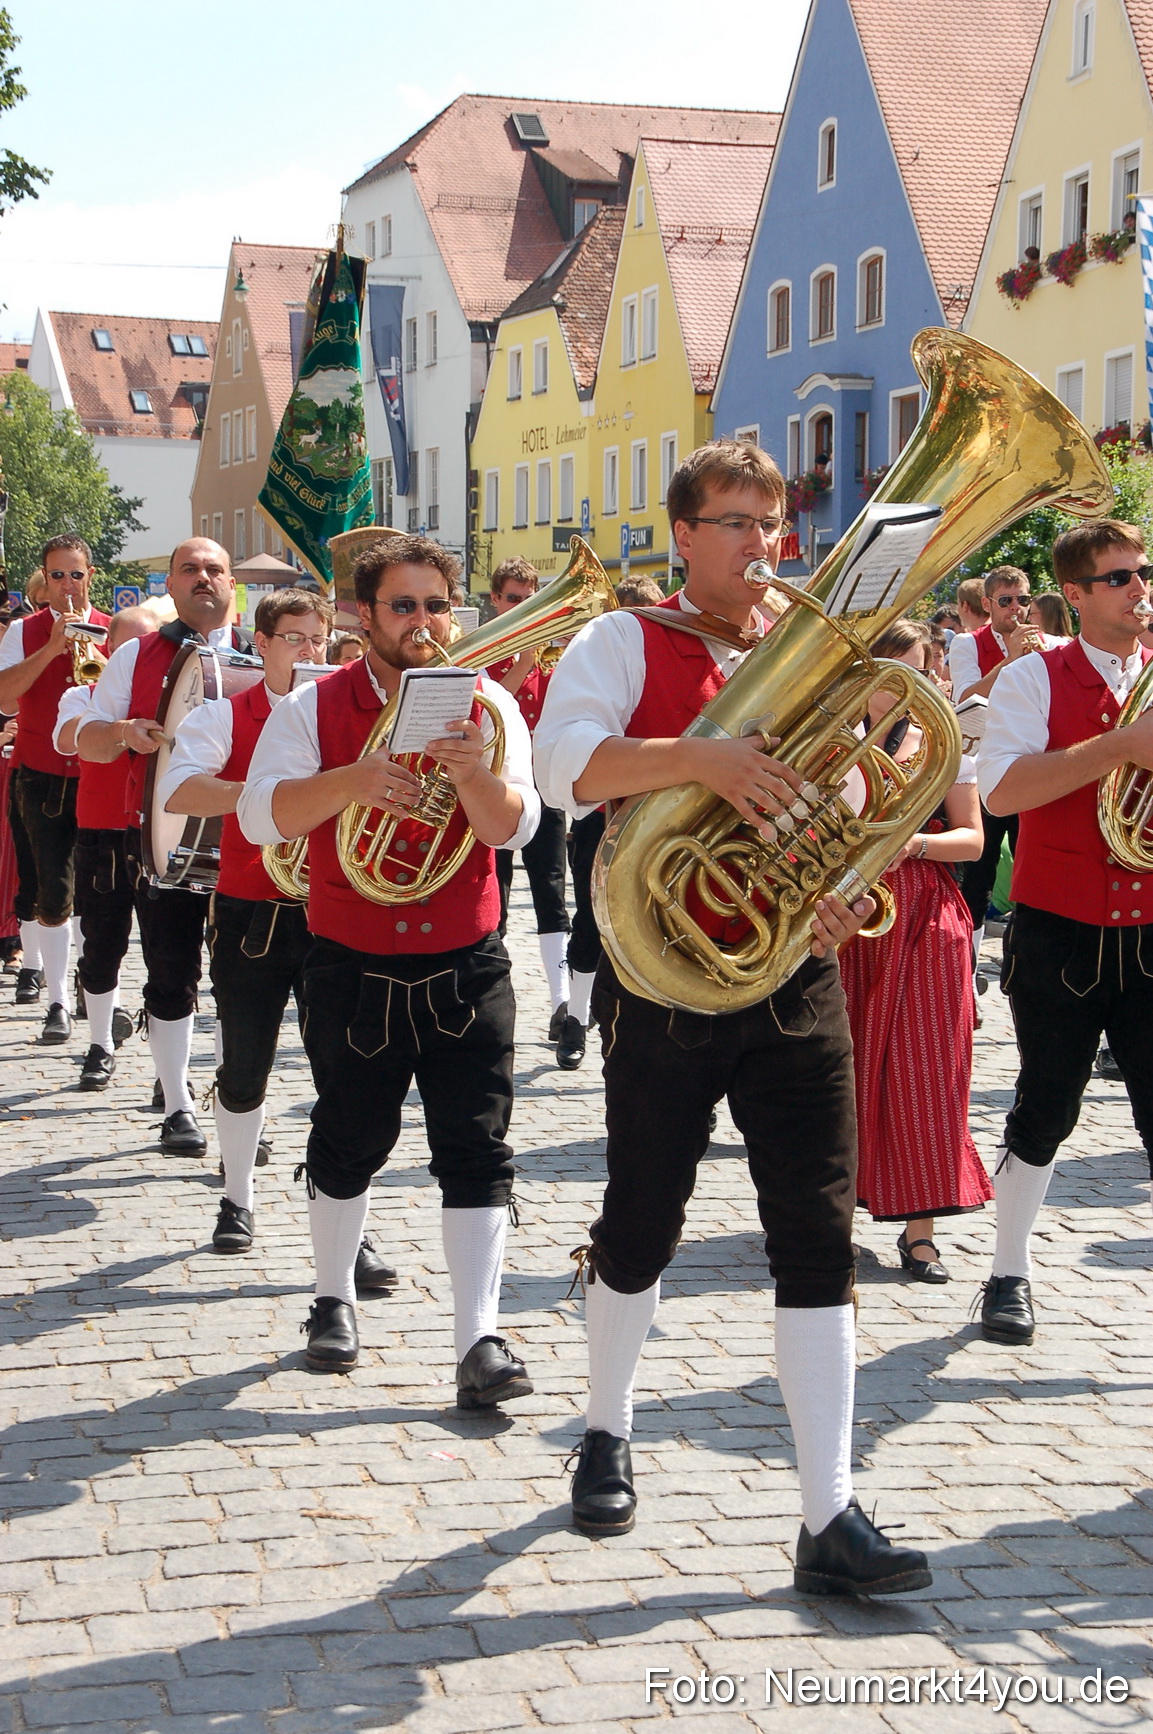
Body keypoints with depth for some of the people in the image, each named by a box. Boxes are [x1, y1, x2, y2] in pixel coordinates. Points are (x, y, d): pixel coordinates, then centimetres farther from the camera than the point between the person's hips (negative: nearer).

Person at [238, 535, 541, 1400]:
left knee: (477, 1151, -5)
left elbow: (514, 827, -11)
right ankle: (335, 1298, 36)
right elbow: (260, 815, -14)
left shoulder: (486, 704, -1)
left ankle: (480, 1339, -4)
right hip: (354, 970, 0)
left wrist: (471, 773, -31)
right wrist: (347, 782, -31)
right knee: (349, 1145, 13)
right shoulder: (314, 707, -2)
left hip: (466, 967, 0)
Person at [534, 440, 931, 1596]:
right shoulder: (626, 643, 0)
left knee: (817, 1236, -4)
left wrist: (842, 890, -7)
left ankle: (830, 1521, -3)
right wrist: (697, 756, -33)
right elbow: (566, 764, -18)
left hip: (794, 979, 3)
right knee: (641, 1226, 10)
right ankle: (606, 1437, 36)